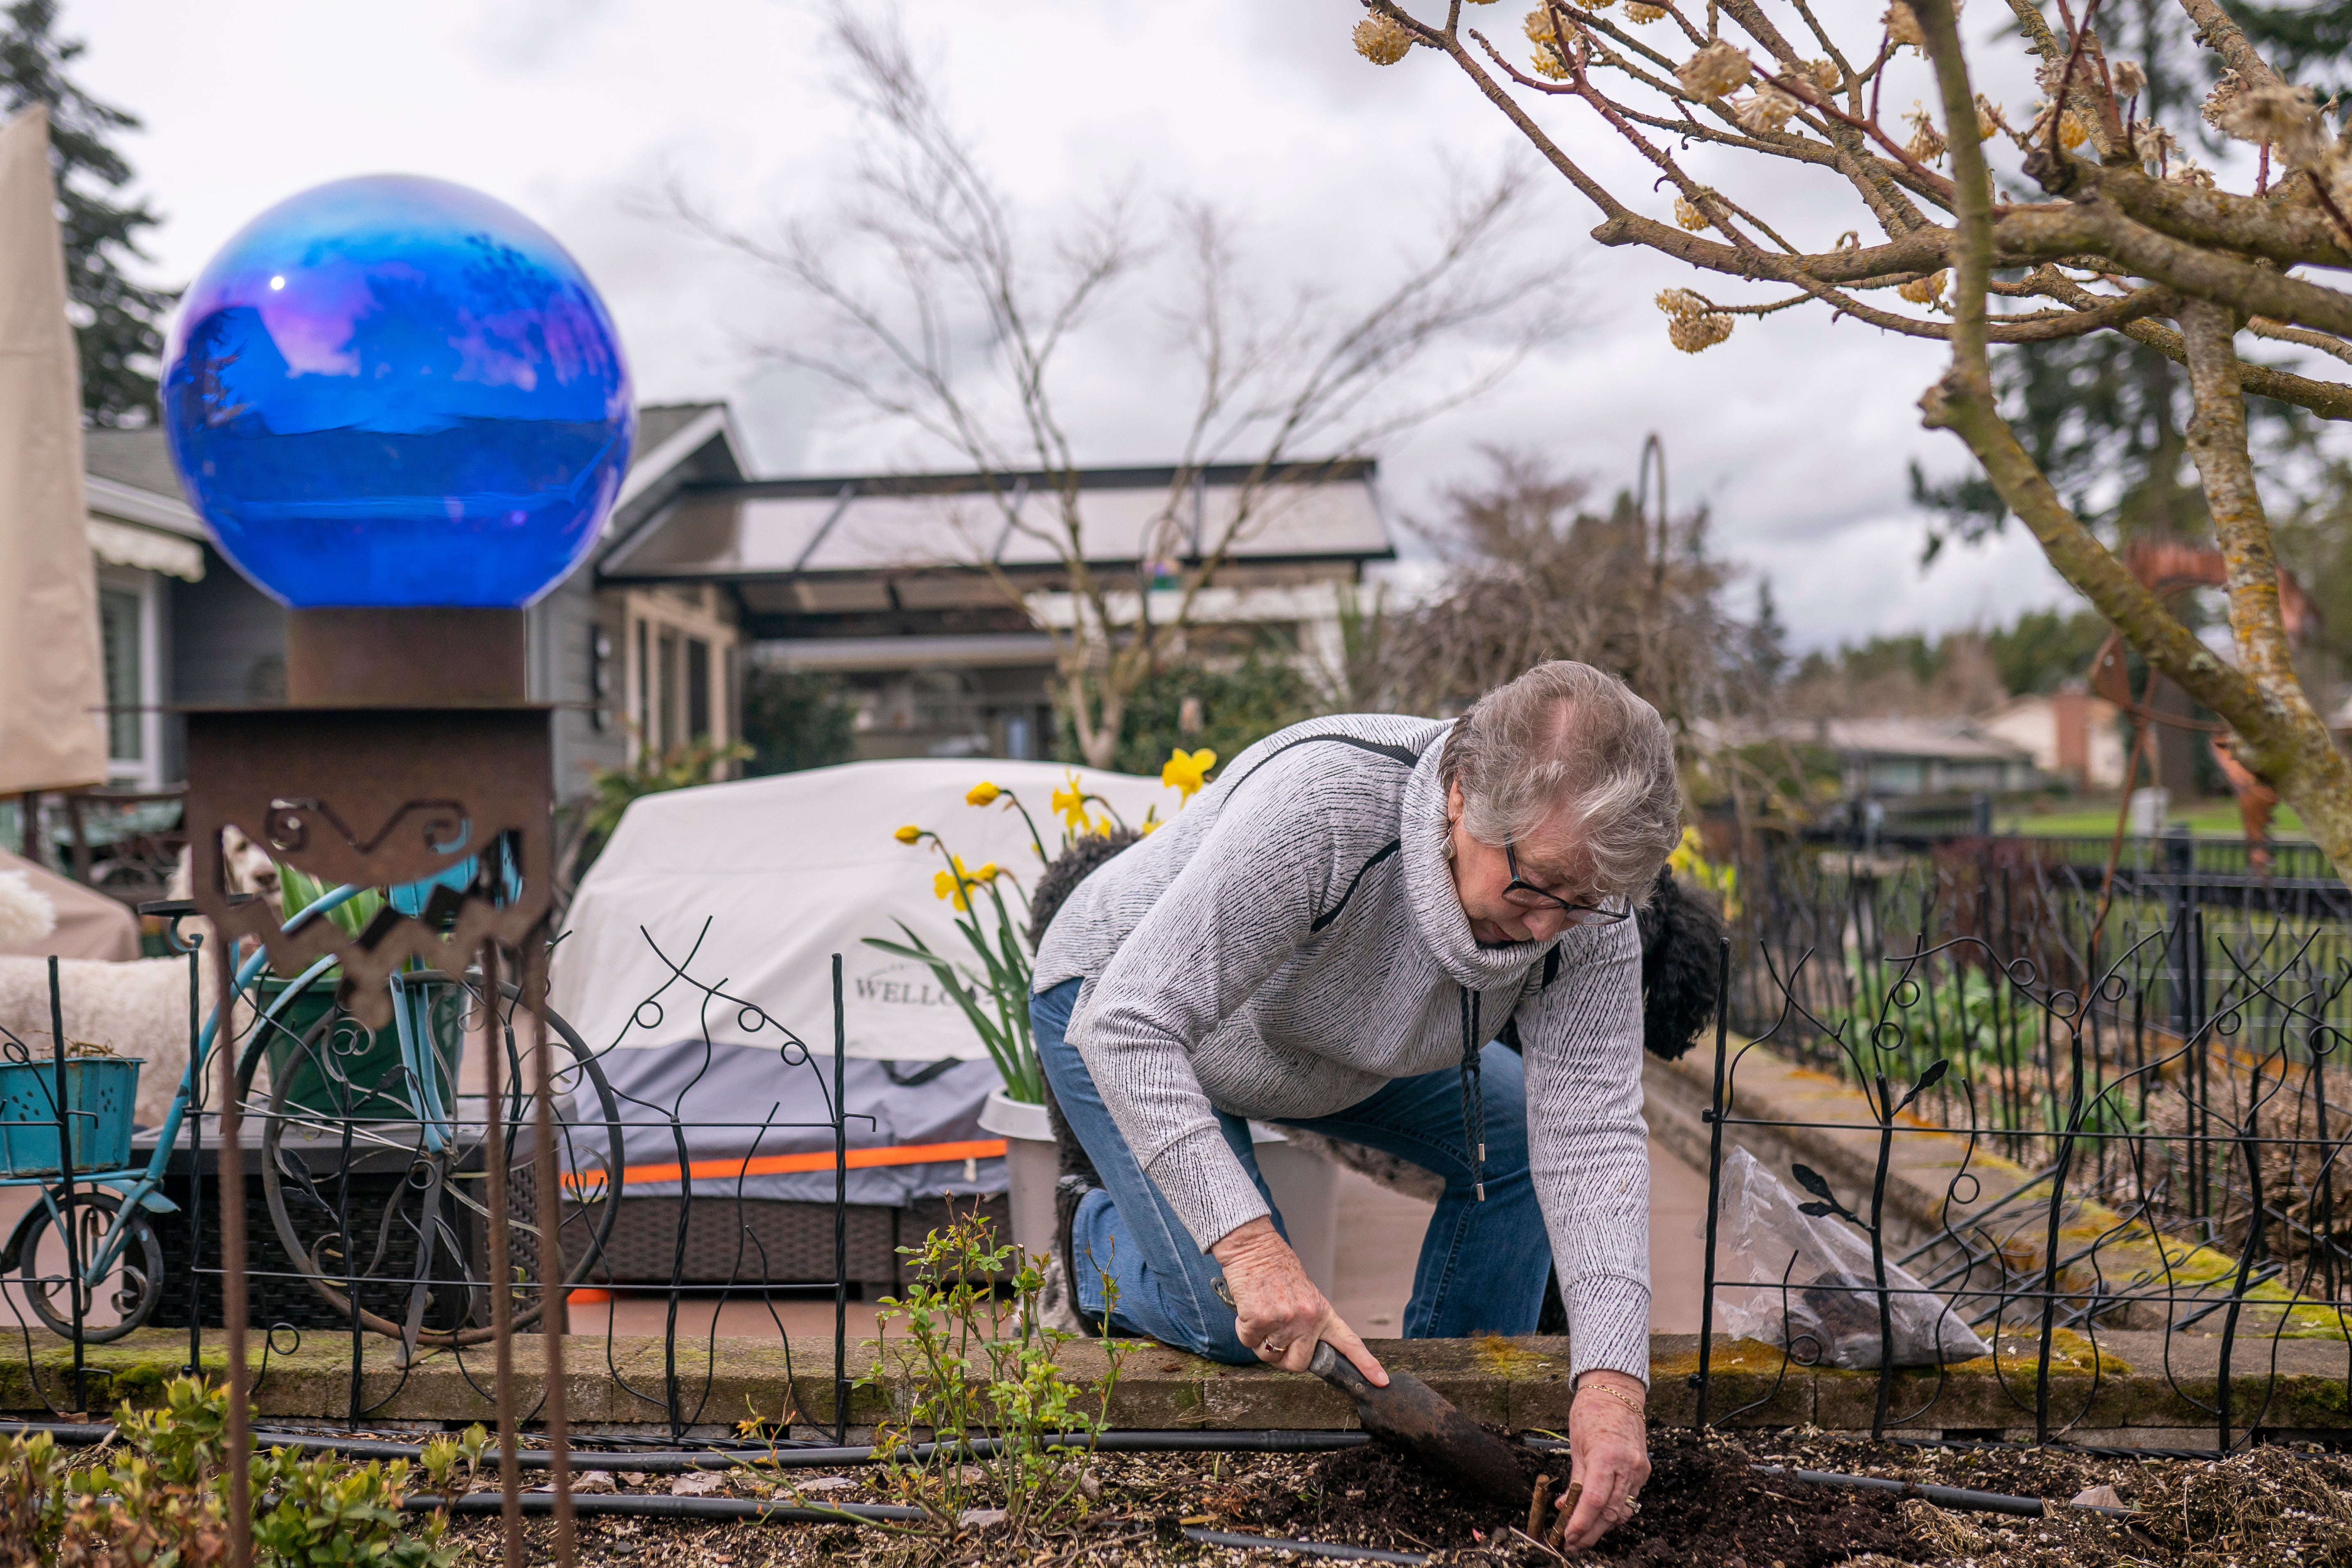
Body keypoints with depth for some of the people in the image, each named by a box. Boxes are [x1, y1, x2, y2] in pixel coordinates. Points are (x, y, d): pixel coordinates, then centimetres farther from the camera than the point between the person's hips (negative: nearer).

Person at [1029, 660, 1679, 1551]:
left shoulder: (1588, 913, -25)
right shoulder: (1319, 808, -43)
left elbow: (1590, 1137, -27)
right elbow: (1127, 1028, -43)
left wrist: (1612, 1381, -39)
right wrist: (1250, 1244, -51)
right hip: (1116, 1002, -5)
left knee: (1522, 1137, -6)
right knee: (1237, 1319, -17)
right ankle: (1100, 1234, 16)